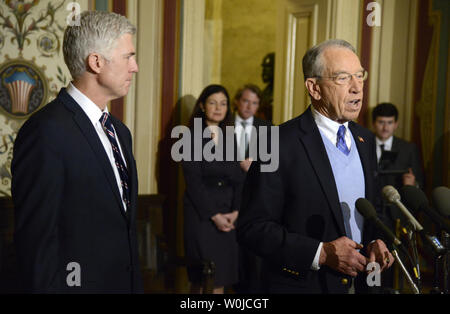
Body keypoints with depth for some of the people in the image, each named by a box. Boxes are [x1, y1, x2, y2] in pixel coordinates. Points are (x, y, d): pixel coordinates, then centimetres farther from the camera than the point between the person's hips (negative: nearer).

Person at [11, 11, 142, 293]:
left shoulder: (120, 131, 10)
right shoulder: (46, 132, -18)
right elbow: (36, 237, -18)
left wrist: (136, 284, 12)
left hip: (127, 281, 8)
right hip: (79, 281, -8)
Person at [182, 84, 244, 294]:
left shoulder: (230, 138, 14)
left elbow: (237, 178, 11)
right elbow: (193, 181, -8)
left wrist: (235, 211, -4)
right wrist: (214, 215, -12)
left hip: (228, 215, 5)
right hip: (200, 214, -4)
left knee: (222, 277, 2)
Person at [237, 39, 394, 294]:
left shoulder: (365, 139, 5)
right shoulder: (280, 144, -17)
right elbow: (252, 228, -18)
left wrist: (374, 242, -5)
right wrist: (321, 253, -24)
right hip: (302, 284, -6)